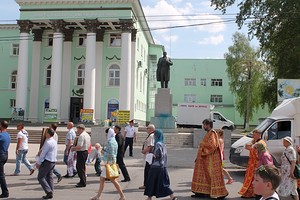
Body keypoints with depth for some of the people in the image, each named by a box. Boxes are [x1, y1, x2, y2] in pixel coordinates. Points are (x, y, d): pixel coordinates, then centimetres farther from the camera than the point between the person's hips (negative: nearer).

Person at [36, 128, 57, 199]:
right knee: (49, 177, 13)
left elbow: (43, 153, -16)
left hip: (47, 162, -9)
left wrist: (38, 162, -6)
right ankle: (50, 193, 12)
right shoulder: (54, 142, 11)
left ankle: (49, 191, -10)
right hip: (53, 161, 9)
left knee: (40, 177, -2)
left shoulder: (48, 142, -18)